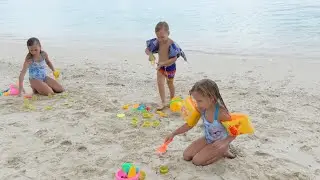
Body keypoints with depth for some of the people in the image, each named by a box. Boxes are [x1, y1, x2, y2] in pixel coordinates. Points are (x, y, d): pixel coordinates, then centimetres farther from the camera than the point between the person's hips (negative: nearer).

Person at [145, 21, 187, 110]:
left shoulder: (171, 44, -26)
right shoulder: (157, 41, -11)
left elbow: (174, 59, -28)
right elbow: (147, 49, -4)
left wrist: (163, 63, -36)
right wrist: (150, 54, -27)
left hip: (170, 67, -4)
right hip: (160, 66, 4)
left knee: (170, 83, 15)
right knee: (160, 83, -10)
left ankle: (172, 100, 37)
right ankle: (163, 102, -2)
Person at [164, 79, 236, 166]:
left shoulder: (221, 113, -33)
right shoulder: (201, 109, -14)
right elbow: (190, 124, 0)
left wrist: (224, 142, -39)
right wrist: (173, 134, -4)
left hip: (219, 143, -7)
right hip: (207, 139, 7)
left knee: (197, 161, -13)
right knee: (186, 156, 3)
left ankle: (223, 151, 5)